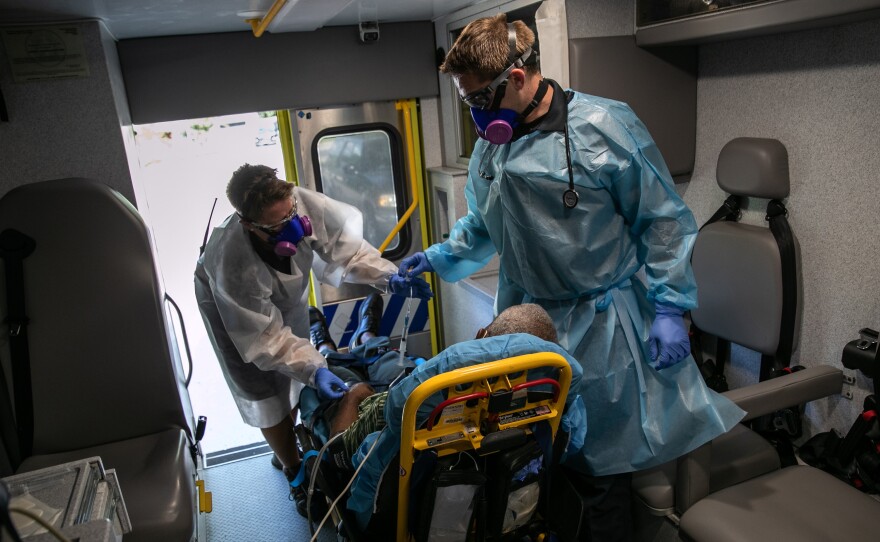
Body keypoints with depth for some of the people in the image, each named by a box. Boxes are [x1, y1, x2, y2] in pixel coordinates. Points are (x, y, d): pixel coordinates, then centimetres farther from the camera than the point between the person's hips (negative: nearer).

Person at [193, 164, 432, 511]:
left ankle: (307, 438, 42)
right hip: (228, 299, -4)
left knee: (298, 374, 16)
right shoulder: (232, 264, -45)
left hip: (286, 290, 5)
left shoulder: (302, 202, -39)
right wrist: (313, 369, -44)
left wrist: (388, 277, -35)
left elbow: (343, 244, -23)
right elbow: (265, 338, -34)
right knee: (265, 392, 0)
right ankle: (294, 469, 23)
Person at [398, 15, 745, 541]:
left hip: (604, 323, -4)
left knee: (604, 455, 8)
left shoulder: (604, 125, -12)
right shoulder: (489, 147, 6)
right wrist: (437, 256, 9)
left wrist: (667, 308, -12)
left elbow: (663, 220, -8)